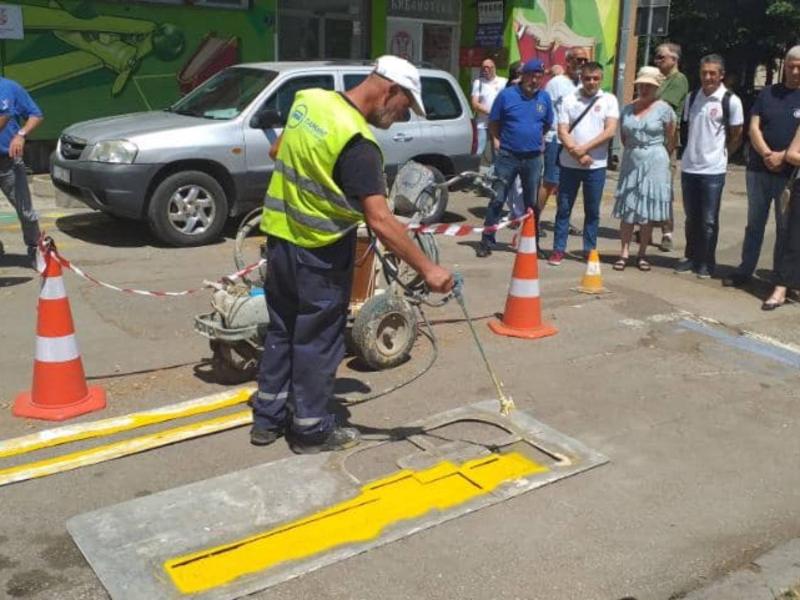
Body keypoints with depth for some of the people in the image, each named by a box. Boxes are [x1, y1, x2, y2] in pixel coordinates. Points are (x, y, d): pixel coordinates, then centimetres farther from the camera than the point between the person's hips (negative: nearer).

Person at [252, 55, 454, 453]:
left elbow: (276, 152, 17)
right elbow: (379, 220, -30)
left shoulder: (308, 100, 1)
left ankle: (268, 418, 30)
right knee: (318, 340, 7)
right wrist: (426, 269, -28)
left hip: (279, 236, 8)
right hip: (320, 253, -8)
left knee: (281, 330, 19)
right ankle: (312, 430, 20)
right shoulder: (358, 142, -24)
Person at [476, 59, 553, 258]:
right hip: (507, 156, -2)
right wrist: (497, 142, -6)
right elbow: (493, 123, 4)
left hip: (533, 157, 3)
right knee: (497, 199, -2)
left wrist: (536, 139, 10)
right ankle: (487, 241, 4)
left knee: (532, 203, 9)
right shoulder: (506, 95, -2)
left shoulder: (545, 98, 6)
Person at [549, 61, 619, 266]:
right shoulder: (569, 99, 3)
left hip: (596, 165, 0)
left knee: (592, 210, 8)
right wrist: (577, 154, -15)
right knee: (564, 208, 5)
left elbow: (610, 131, -8)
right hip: (569, 164, 0)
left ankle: (590, 250, 17)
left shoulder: (609, 100, 2)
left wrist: (584, 148, -16)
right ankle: (558, 249, 12)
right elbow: (562, 132, -3)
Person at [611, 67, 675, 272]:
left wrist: (655, 154, 10)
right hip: (631, 162, 3)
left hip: (654, 164, -3)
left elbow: (670, 141, 2)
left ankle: (642, 255, 11)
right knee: (627, 209, 1)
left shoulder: (664, 109, -4)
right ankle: (624, 253, 5)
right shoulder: (628, 109, 6)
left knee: (647, 211, 3)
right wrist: (633, 151, 13)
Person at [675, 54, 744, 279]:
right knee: (691, 218, 13)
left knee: (709, 220, 1)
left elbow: (736, 136, 0)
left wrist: (719, 155, 6)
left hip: (713, 170, -4)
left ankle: (706, 263, 12)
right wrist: (693, 151, 11)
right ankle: (691, 258, 24)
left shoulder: (731, 101, -7)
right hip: (689, 167, 4)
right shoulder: (692, 97, 7)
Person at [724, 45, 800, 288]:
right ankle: (745, 270, 19)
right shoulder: (768, 93, 9)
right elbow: (754, 127, 1)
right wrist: (767, 154, -13)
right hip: (758, 169, 3)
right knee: (754, 224, 10)